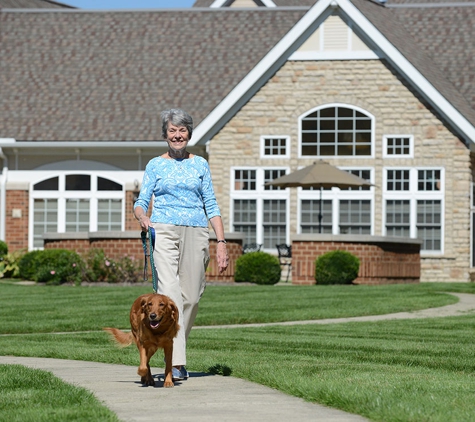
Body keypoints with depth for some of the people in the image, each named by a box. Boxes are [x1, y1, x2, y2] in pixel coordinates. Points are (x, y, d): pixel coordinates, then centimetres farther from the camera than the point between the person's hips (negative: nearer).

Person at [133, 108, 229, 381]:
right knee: (169, 292, -16)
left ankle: (177, 354, 18)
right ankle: (176, 363, -23)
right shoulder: (155, 166, 11)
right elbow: (142, 202, 7)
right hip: (163, 232, -2)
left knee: (191, 297, -1)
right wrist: (142, 217, -17)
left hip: (196, 234, 2)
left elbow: (211, 205, 13)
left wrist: (222, 242, 4)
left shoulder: (200, 164, 14)